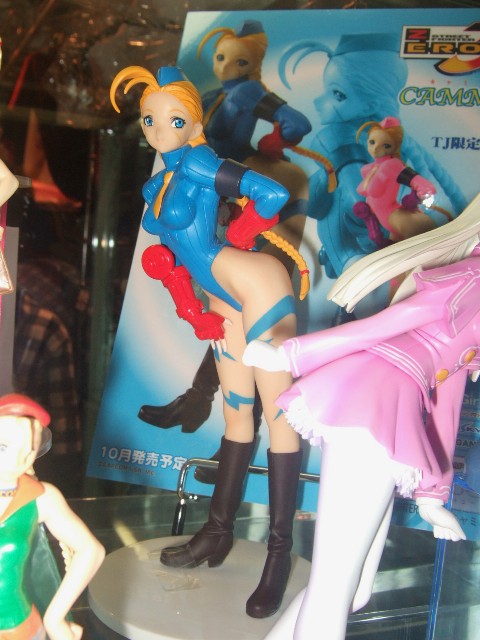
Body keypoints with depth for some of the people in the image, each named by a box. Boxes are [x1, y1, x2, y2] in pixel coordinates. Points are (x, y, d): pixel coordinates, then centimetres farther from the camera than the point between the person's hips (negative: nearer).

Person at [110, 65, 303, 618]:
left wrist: (234, 239, -7)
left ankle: (280, 549, 3)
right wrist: (195, 316, 2)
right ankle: (218, 534, 26)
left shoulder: (198, 164, -12)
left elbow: (273, 195, -22)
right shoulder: (157, 187, 13)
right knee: (236, 413, 15)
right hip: (226, 303, 9)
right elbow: (172, 260, 15)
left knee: (277, 412, -4)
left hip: (258, 287, -9)